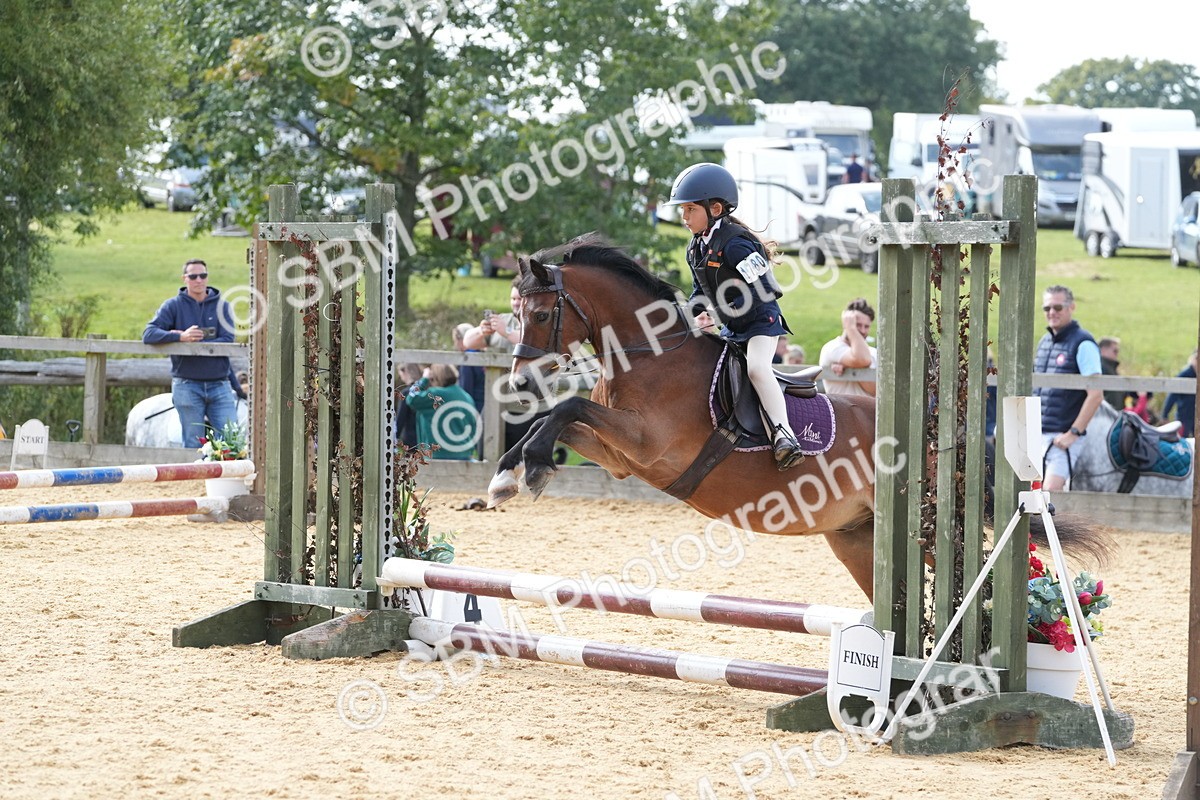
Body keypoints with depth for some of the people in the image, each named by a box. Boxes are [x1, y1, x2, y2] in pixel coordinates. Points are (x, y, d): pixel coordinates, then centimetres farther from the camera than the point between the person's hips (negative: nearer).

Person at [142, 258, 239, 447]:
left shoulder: (221, 306, 8)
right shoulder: (174, 306, 6)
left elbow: (227, 341, -4)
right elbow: (148, 334, -6)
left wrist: (194, 344, -14)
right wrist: (180, 336, -21)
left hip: (219, 385, 1)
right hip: (186, 385, -1)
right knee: (194, 445, 0)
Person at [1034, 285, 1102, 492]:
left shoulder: (1082, 344, -9)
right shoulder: (1044, 343, 16)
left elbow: (1096, 395, -15)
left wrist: (1074, 432, -18)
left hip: (1063, 437, -8)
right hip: (1038, 435, 8)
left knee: (1051, 491, -18)